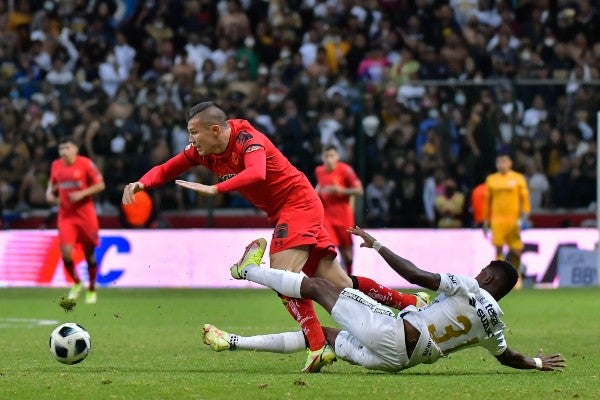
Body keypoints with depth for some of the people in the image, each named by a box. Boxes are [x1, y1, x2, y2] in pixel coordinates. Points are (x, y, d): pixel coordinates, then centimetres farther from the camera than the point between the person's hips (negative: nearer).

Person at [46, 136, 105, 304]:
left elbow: (100, 185, -6)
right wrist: (50, 193, -2)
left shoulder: (86, 164, -9)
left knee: (89, 254, 6)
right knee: (66, 252, -14)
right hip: (65, 215, 3)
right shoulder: (56, 165, 4)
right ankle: (76, 283, 12)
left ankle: (92, 290, 24)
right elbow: (53, 183, 20)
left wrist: (82, 193, -18)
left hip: (85, 214, -3)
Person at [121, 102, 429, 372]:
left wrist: (214, 189, -50)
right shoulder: (203, 150, 1)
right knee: (337, 285, 6)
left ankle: (319, 347, -26)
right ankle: (414, 304, 15)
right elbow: (166, 170, 7)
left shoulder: (248, 139, -23)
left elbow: (256, 173, -42)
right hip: (281, 213, 8)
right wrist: (141, 184, -13)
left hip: (298, 202, -8)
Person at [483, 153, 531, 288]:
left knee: (516, 250, 0)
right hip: (497, 220, 1)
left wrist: (524, 216, -6)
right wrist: (486, 220, 14)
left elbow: (525, 198, 5)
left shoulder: (518, 178, 5)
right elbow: (488, 201, 17)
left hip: (514, 220, -1)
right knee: (499, 249, -6)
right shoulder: (491, 180, 11)